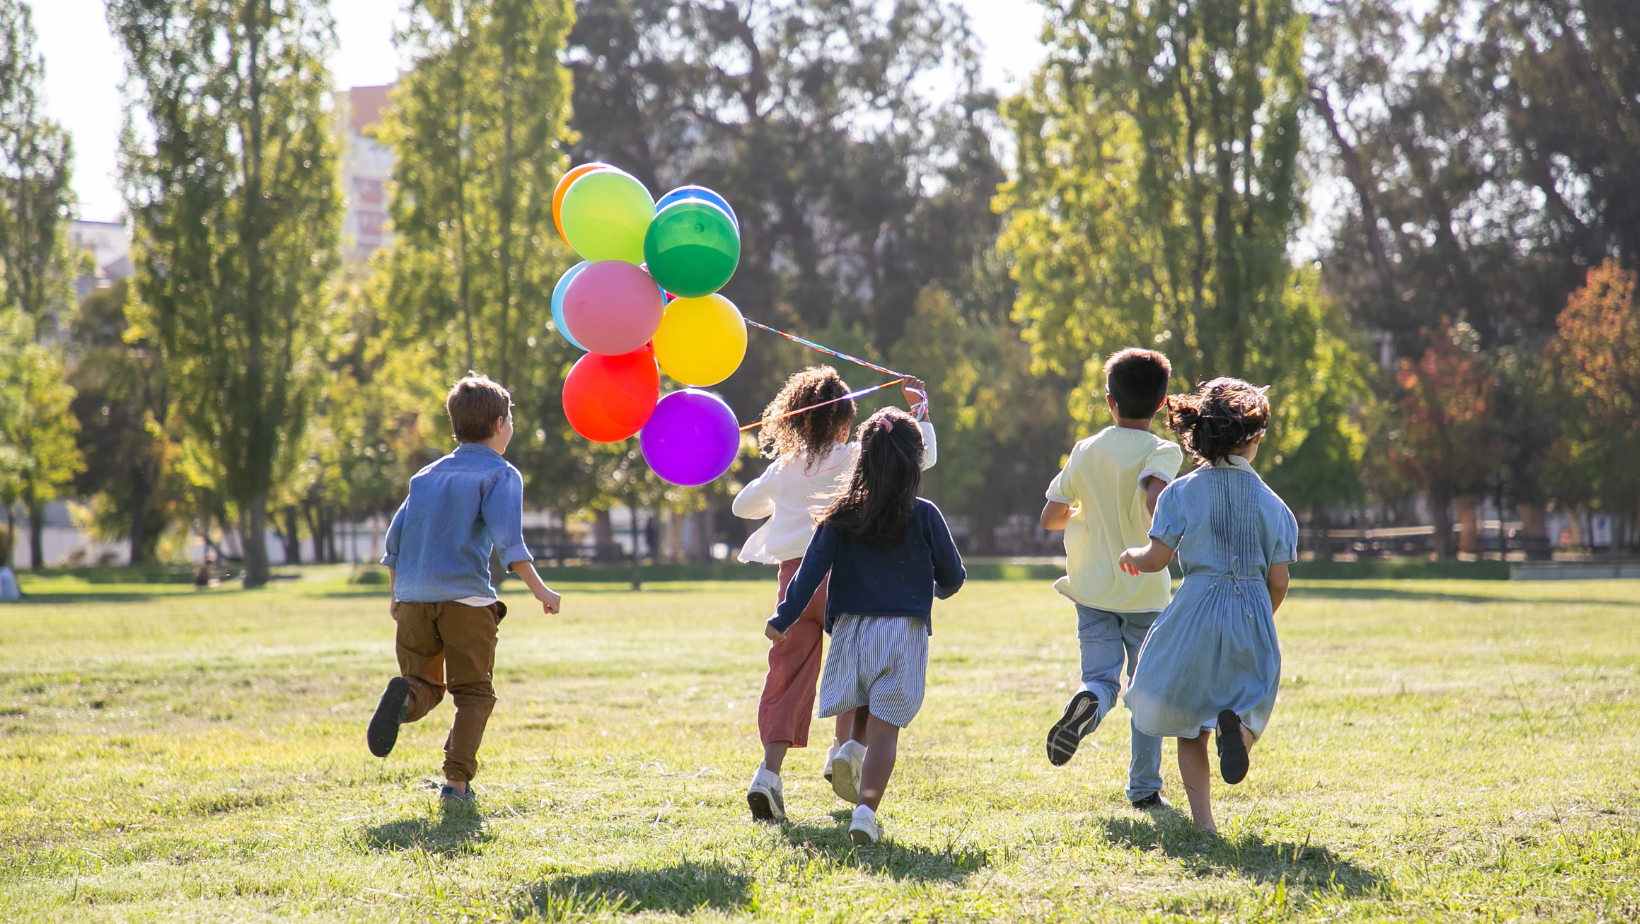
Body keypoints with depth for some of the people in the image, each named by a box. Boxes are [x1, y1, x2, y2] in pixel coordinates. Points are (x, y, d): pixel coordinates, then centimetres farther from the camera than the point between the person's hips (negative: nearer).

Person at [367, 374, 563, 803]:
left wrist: (396, 595, 26)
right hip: (466, 597, -4)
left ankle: (404, 696, -23)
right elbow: (507, 537, -13)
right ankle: (457, 779, -6)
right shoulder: (500, 474, 2)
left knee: (426, 686, 13)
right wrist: (539, 589, -13)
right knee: (473, 692, 6)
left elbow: (395, 538, 17)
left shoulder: (427, 475, 19)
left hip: (414, 600, 4)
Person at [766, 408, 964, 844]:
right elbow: (953, 575, 5)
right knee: (885, 726, -2)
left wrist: (783, 619, 0)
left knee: (863, 708, 25)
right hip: (903, 630, -2)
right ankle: (866, 810, -16)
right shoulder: (924, 516, -2)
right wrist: (938, 590, 28)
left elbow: (811, 569, -4)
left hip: (851, 628, 2)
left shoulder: (842, 515, 1)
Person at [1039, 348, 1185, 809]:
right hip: (1146, 590, -2)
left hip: (1094, 588, 2)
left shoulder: (1086, 451, 3)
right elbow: (1155, 499, -30)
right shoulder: (1164, 452, -8)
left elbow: (1050, 517, 6)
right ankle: (1144, 787, 16)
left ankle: (1087, 703, -36)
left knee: (1102, 678, 0)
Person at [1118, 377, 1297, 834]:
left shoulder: (1183, 492, -3)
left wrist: (1131, 556, 17)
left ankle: (1202, 819, 3)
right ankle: (1237, 725, -23)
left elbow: (1156, 559, -6)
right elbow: (1278, 581, 1)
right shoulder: (1271, 503, 2)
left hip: (1197, 610, -1)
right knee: (1249, 702, 15)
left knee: (1188, 721, 12)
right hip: (1253, 613, 1)